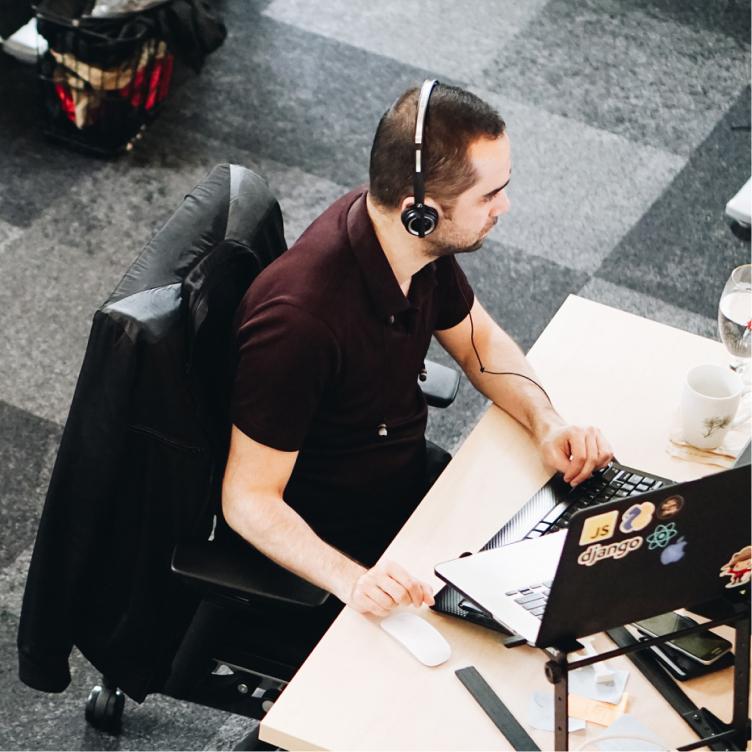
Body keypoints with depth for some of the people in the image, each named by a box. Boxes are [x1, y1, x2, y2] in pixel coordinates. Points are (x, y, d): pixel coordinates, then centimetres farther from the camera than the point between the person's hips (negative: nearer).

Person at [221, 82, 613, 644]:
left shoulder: (417, 242, -12)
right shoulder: (300, 321, -36)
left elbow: (479, 339, 6)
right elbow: (249, 499, -28)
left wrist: (546, 422, -12)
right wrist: (351, 580, -43)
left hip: (411, 480, 8)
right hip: (331, 550, -8)